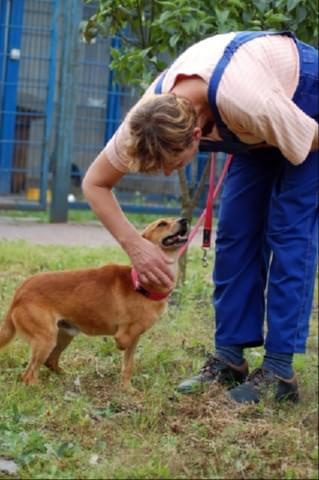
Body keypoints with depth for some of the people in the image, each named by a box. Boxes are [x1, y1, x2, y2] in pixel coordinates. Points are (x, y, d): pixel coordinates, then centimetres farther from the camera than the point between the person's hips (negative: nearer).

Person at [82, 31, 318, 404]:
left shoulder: (246, 104, -45)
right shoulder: (150, 114, -28)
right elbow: (94, 183, -16)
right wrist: (134, 245, -26)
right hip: (257, 136, 6)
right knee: (235, 232, -3)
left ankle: (279, 371, -13)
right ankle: (229, 359, 2)